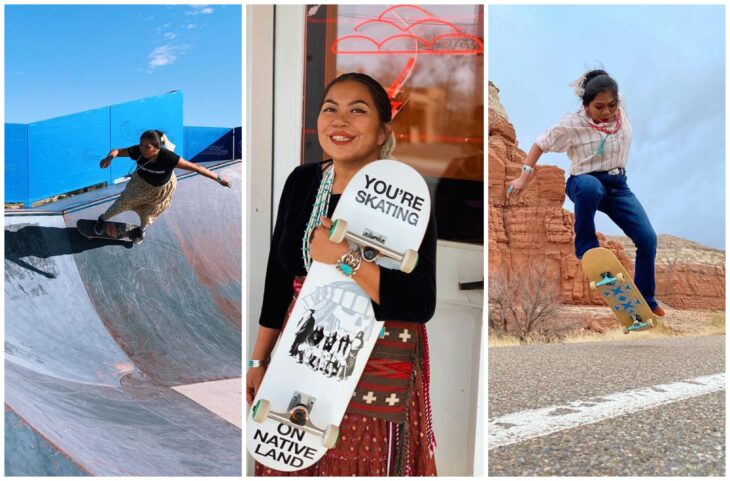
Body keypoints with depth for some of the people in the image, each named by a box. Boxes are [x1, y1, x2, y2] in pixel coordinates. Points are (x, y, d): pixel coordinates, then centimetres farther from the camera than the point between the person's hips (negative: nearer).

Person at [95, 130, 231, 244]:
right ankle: (102, 219, 47)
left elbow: (195, 167, -39)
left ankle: (141, 229, 58)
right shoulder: (138, 151, -35)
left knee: (149, 213, 20)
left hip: (162, 189, -1)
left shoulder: (168, 158, -43)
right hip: (140, 183, 1)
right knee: (122, 204, 14)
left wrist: (218, 179, -39)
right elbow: (117, 151, -23)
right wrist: (110, 157, -49)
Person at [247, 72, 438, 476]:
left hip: (378, 373, -5)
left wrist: (345, 259, -25)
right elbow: (278, 277, 10)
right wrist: (258, 359, 13)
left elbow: (421, 304, -21)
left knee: (366, 466, 6)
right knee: (291, 466, 16)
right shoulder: (301, 181, 2)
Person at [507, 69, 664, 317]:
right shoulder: (572, 124, -18)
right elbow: (541, 143, -9)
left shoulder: (620, 104, -8)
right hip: (584, 183, -4)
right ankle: (586, 248, -24)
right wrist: (524, 177, -14)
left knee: (648, 238, -9)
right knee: (591, 187, -46)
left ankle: (645, 299, 10)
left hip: (617, 185, 4)